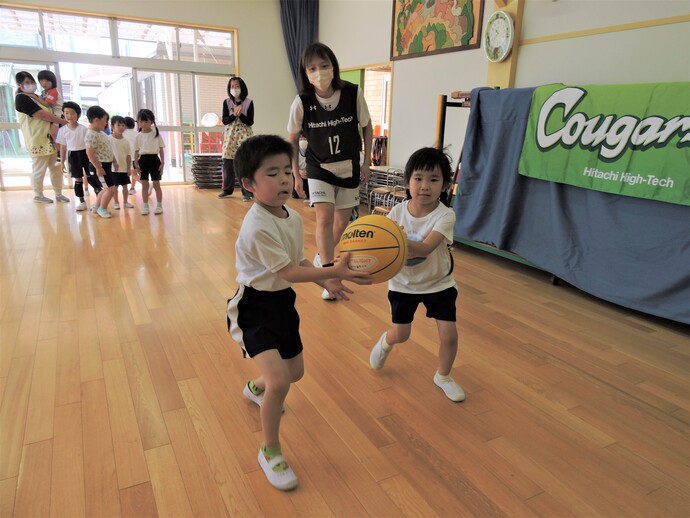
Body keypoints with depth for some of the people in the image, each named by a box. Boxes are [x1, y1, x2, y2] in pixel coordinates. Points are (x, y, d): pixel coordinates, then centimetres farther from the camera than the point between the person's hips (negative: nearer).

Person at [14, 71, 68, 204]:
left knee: (56, 168, 10)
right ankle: (38, 195, 15)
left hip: (50, 138, 8)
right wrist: (64, 121, -14)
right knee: (39, 169, 0)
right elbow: (43, 115, -19)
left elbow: (47, 113, 23)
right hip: (37, 140, -8)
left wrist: (58, 122, 3)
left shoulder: (36, 96, 17)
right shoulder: (21, 98, -11)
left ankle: (58, 194, 21)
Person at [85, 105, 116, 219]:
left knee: (108, 188, 18)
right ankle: (102, 208, 10)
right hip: (100, 166, -10)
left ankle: (96, 206, 32)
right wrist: (98, 168, -24)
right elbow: (89, 152, -24)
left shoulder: (100, 132, 12)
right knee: (111, 189, -8)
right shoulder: (91, 135, -19)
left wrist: (114, 161, 25)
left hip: (106, 165, 10)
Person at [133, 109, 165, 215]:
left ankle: (159, 205, 11)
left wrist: (162, 162, -5)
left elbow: (161, 149, 1)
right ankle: (145, 206, 11)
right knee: (144, 185, 4)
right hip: (143, 160, 2)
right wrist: (136, 164, 2)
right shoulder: (138, 136, 5)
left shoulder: (156, 134, 0)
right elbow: (136, 151, 8)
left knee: (156, 184, 2)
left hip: (154, 159, -2)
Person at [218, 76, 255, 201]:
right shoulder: (226, 102, 6)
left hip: (244, 135, -3)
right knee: (227, 162, 3)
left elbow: (250, 122, -6)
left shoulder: (249, 102, -1)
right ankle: (227, 189, 16)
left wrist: (240, 114, -20)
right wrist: (234, 115, -17)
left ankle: (246, 192, -5)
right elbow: (225, 121, -1)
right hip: (230, 135, 3)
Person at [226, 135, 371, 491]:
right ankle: (270, 452, 7)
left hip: (283, 302, 8)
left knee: (295, 372, 20)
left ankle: (256, 388, 56)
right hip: (254, 307, -8)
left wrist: (326, 282, -4)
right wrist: (334, 272, -31)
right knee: (279, 381, -19)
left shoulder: (293, 218, 1)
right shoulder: (257, 227, -26)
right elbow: (289, 272, -26)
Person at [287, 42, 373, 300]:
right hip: (319, 169, -2)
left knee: (342, 221, 12)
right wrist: (295, 175, -1)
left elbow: (367, 126, -1)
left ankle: (322, 255, 40)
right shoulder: (301, 102, -18)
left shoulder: (354, 94, -18)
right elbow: (293, 140, -2)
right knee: (324, 218, -16)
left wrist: (367, 161, 0)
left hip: (349, 167, 2)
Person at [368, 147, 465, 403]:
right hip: (404, 283, 1)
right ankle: (385, 342, 46)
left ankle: (443, 377, 27)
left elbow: (425, 248, -38)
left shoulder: (445, 215, -23)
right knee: (399, 335, 7)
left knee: (449, 335, -3)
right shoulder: (397, 212, -16)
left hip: (439, 283, -1)